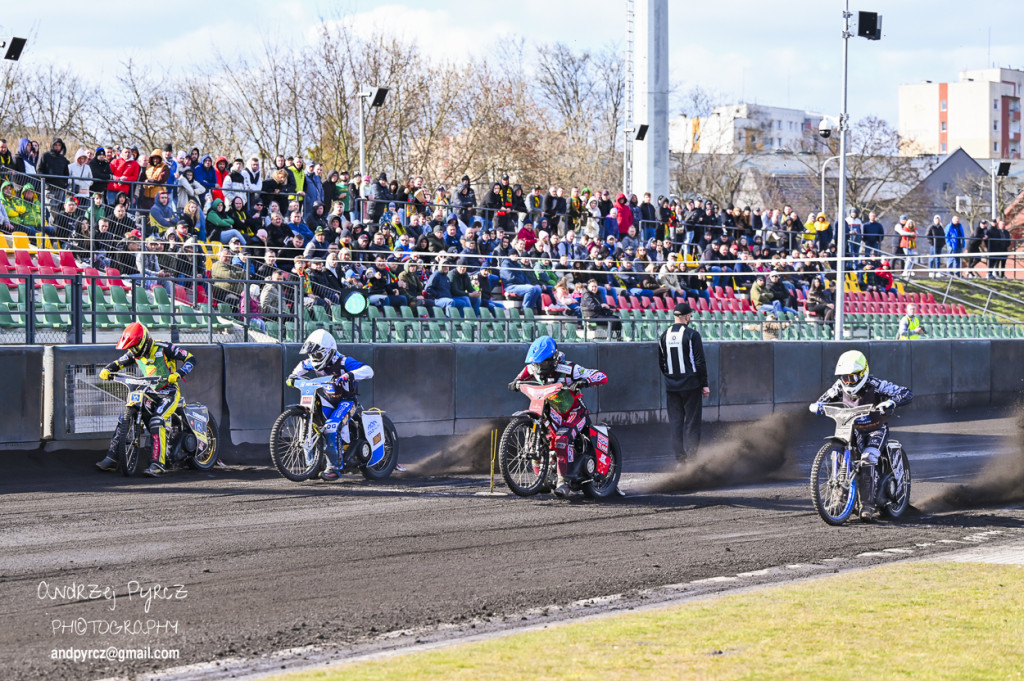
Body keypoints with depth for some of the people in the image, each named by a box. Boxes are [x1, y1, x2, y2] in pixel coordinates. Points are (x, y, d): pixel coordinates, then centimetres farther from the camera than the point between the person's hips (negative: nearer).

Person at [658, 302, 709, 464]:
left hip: (671, 386, 4)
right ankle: (691, 457, -3)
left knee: (675, 421, 7)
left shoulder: (664, 336, 6)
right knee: (692, 421, 1)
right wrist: (704, 384, -4)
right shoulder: (692, 334, -9)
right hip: (691, 384, -4)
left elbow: (661, 362, 12)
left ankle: (680, 458, 6)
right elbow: (700, 361, -9)